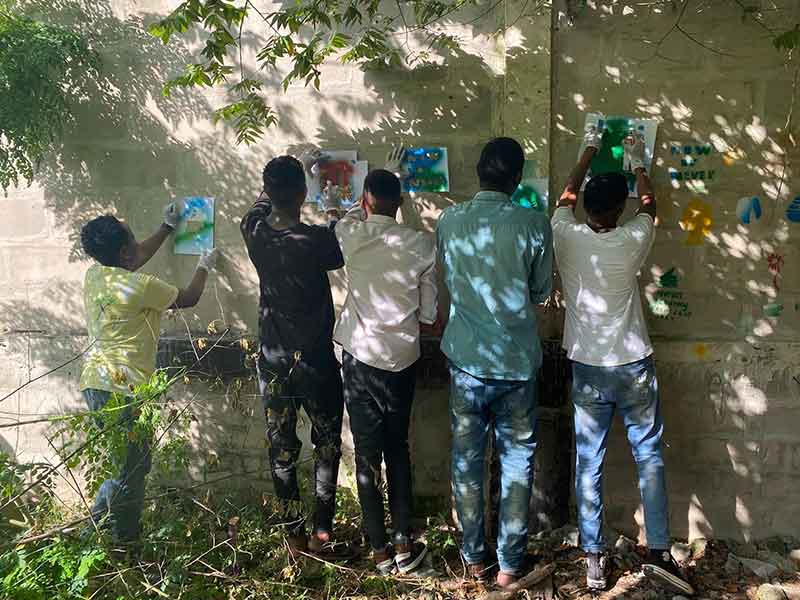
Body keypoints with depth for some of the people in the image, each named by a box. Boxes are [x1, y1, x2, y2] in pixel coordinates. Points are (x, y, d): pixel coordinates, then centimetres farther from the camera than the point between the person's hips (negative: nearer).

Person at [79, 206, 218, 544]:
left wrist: (167, 227, 34)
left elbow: (138, 258, 26)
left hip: (95, 382, 9)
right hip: (122, 387, -9)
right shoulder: (140, 286, -16)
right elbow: (188, 299, 0)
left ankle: (98, 524, 28)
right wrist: (205, 266, 17)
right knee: (131, 466, 2)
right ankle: (122, 540, 11)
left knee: (120, 462, 20)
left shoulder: (94, 275, 7)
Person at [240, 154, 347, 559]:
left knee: (282, 452, 14)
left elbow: (263, 201, 16)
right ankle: (322, 533, 18)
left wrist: (298, 168, 27)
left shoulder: (255, 232, -7)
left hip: (273, 363, 4)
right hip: (316, 363, -3)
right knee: (327, 448, 15)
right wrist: (336, 221, 19)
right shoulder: (314, 241, -21)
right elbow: (344, 252, 2)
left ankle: (295, 536, 24)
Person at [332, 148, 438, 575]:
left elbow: (356, 211, 22)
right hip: (402, 359, 1)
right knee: (398, 450, 16)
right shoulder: (420, 243, -5)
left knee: (367, 456, 8)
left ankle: (380, 552, 16)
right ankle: (404, 546, 21)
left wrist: (385, 172, 35)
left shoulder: (349, 235, -4)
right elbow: (430, 312, 0)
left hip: (360, 358, -1)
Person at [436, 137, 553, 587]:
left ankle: (474, 556, 26)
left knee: (468, 460, 14)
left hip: (467, 361, 2)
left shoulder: (450, 221, -4)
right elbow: (541, 292, 0)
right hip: (517, 364, -2)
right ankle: (510, 563, 21)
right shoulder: (533, 223, -11)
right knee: (517, 463, 12)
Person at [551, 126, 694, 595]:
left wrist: (590, 150, 27)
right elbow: (650, 204, 11)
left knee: (589, 464, 7)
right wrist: (637, 162, 27)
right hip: (634, 366, -1)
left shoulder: (566, 236, -7)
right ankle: (659, 551, 14)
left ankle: (594, 559, 13)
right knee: (650, 456, 12)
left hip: (587, 369, 2)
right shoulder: (632, 241, -11)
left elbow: (568, 194, 13)